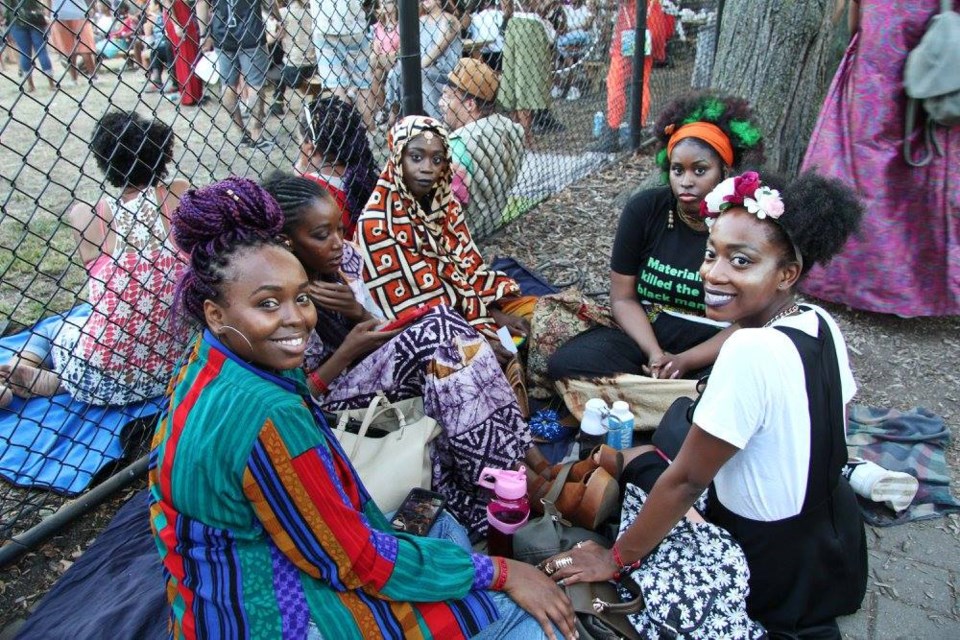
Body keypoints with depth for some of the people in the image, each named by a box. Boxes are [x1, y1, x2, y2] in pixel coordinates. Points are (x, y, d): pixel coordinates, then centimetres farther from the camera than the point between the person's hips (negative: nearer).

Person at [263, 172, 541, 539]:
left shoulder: (346, 258, -3)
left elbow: (382, 336, 4)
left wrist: (359, 312, -16)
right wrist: (347, 353, -24)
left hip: (366, 376, 7)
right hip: (321, 405, -7)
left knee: (441, 324, -20)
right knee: (434, 331, -26)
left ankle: (526, 459, -18)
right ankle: (517, 477, -20)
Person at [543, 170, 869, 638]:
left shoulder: (751, 352, -33)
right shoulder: (821, 323, -8)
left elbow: (686, 480, -25)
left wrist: (617, 559, -13)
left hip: (775, 568, -8)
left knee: (635, 461, 10)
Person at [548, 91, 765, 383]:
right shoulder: (644, 209, -3)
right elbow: (623, 298, -1)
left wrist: (684, 361, -20)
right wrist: (654, 353, -17)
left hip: (714, 353, -2)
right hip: (644, 337, 3)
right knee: (566, 362, -23)